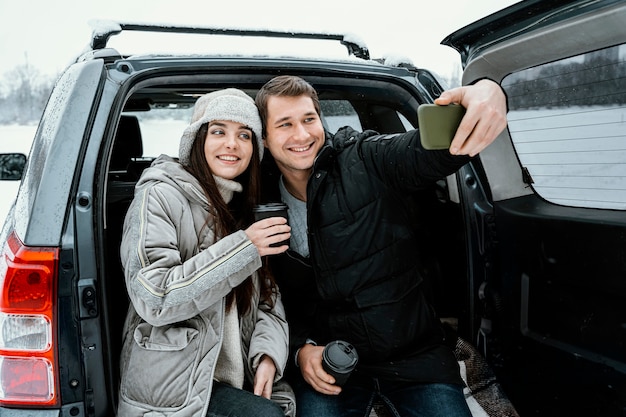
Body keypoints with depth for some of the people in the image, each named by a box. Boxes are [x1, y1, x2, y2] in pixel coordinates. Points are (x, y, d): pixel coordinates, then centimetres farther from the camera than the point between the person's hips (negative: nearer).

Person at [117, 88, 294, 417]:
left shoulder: (247, 210, 13)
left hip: (236, 377, 6)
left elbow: (268, 296, 7)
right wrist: (242, 249, -23)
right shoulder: (161, 195, -9)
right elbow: (152, 299, -20)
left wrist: (268, 353, -11)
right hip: (171, 385, -6)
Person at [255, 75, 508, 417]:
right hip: (326, 359, 1)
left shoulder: (367, 160, -9)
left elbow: (431, 145, -27)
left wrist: (488, 92, -46)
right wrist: (302, 348, -9)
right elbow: (274, 300, 6)